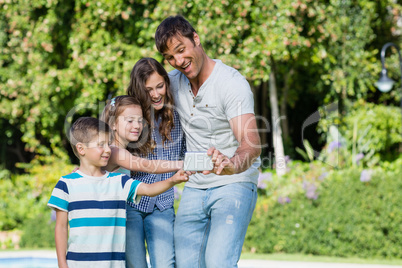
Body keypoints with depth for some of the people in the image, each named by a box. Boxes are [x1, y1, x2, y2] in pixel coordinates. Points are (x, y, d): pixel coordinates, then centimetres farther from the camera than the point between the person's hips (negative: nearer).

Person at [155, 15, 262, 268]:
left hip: (233, 185, -6)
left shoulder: (232, 83, -18)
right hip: (194, 188, 6)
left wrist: (231, 164, -52)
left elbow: (252, 144, -29)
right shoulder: (174, 81, 4)